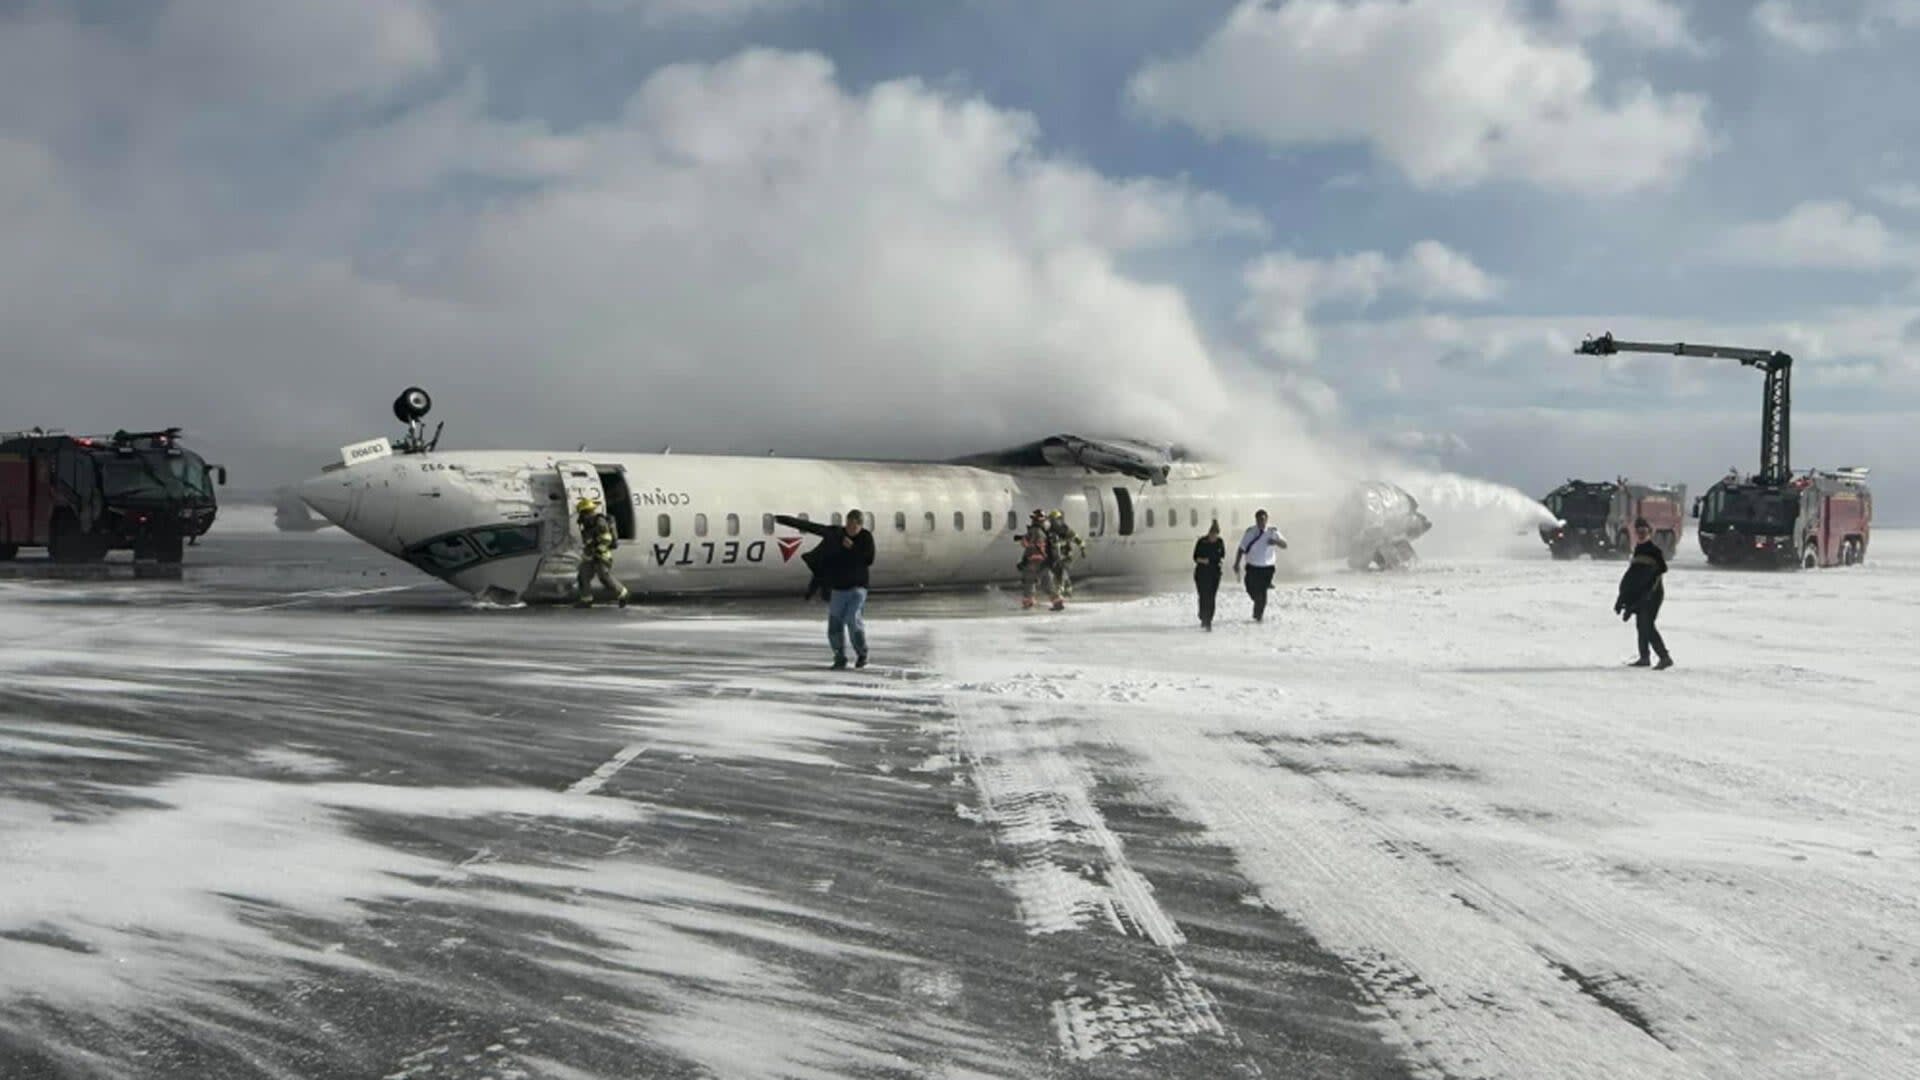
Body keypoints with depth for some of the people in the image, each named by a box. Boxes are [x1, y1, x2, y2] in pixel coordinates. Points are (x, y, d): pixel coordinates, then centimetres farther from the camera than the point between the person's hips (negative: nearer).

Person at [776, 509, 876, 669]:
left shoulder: (866, 537, -3)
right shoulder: (835, 533, 1)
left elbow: (868, 560, -11)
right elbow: (809, 526, 3)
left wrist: (852, 548, -19)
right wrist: (784, 520, 2)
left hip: (857, 587, -3)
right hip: (837, 587, 3)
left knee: (854, 620, -16)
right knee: (835, 625, 1)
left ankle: (862, 654, 7)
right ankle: (840, 659, 18)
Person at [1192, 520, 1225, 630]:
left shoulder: (1220, 542, 0)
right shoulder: (1201, 542, -8)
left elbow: (1223, 555, 14)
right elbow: (1195, 557, -4)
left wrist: (1221, 560, -8)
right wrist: (1202, 560, -23)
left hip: (1215, 573, 2)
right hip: (1202, 573, -2)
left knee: (1211, 598, 2)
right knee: (1204, 597, -8)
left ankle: (1208, 621, 12)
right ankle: (1204, 619, 3)